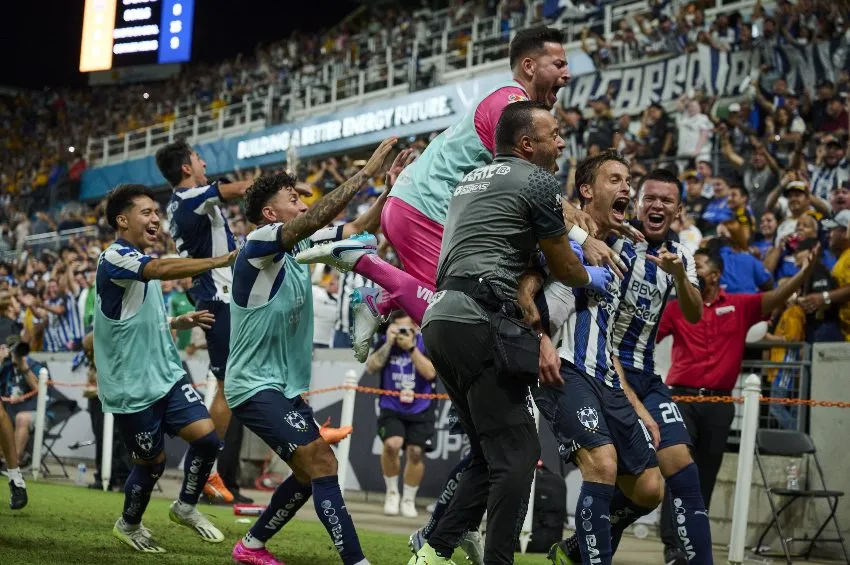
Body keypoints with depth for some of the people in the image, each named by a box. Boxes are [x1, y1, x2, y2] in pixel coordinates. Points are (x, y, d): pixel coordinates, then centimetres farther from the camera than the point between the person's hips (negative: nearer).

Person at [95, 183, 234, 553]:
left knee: (206, 436, -7)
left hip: (166, 375, 8)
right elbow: (165, 269, -35)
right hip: (132, 387, -8)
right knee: (152, 461, 4)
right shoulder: (115, 258, -16)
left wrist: (180, 322, 9)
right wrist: (222, 260, -42)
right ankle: (128, 525, 30)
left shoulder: (141, 264, 16)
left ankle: (186, 507, 15)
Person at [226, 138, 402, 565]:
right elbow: (316, 219, -31)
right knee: (322, 464, -19)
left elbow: (358, 228, 11)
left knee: (310, 475, 13)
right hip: (256, 386, -9)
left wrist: (392, 190, -4)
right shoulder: (260, 243, -15)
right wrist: (367, 172, -30)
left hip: (286, 386, 9)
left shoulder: (298, 247, 8)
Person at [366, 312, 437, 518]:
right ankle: (392, 493, -1)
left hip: (420, 410, 0)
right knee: (392, 444, -22)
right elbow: (372, 367, -14)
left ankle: (408, 500, 18)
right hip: (391, 409, 0)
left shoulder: (426, 343, -7)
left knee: (415, 452, -3)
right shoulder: (384, 342, -2)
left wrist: (411, 348, -24)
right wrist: (389, 344, -21)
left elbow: (430, 372, -19)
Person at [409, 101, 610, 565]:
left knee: (490, 455, 14)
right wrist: (591, 277, 31)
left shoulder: (472, 179, 24)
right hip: (480, 321, -9)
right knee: (516, 453, -7)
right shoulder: (538, 182, 0)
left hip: (439, 319, 9)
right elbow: (563, 269, 9)